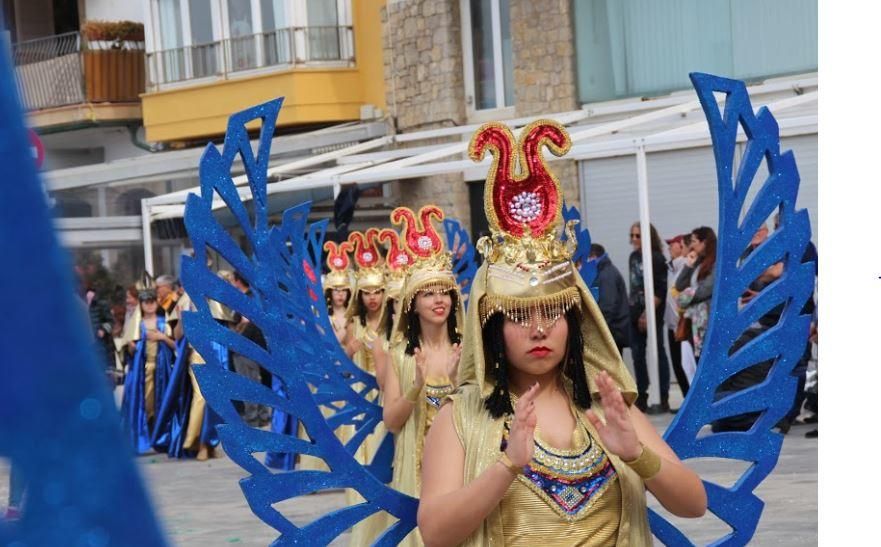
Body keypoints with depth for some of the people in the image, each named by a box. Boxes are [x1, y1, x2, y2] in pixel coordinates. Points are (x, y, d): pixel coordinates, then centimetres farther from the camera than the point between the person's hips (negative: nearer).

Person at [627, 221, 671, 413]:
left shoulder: (656, 258, -10)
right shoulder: (633, 257, 11)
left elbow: (660, 291, -14)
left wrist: (648, 313, -17)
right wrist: (632, 309, 9)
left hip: (652, 315, -7)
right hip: (635, 314, 7)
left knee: (658, 354, -2)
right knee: (637, 355, 9)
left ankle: (664, 399, 2)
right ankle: (641, 398, 17)